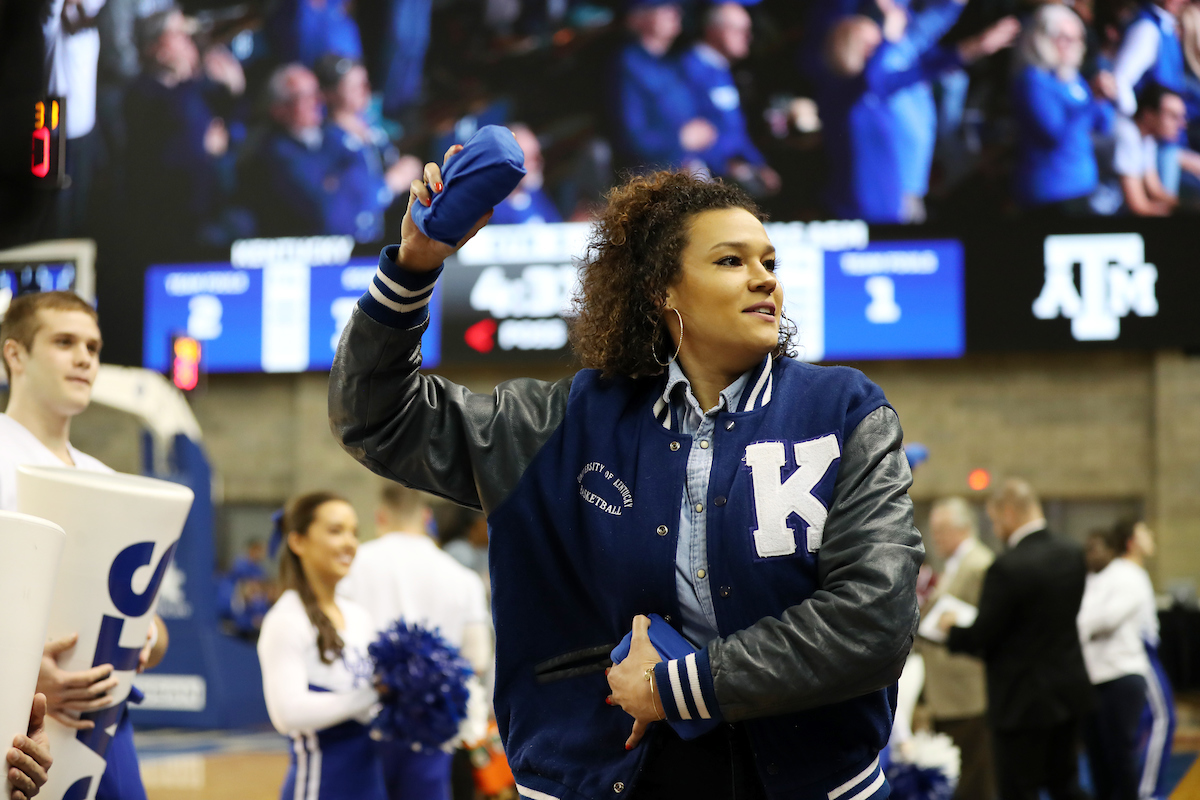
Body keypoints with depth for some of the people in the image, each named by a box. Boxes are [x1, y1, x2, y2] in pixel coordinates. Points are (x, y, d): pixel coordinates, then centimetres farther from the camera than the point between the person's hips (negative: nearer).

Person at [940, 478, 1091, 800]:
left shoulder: (1008, 567, -23)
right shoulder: (1073, 553, 1)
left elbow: (980, 638, -17)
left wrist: (951, 628, 6)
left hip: (1024, 700, -7)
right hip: (1070, 691, 8)